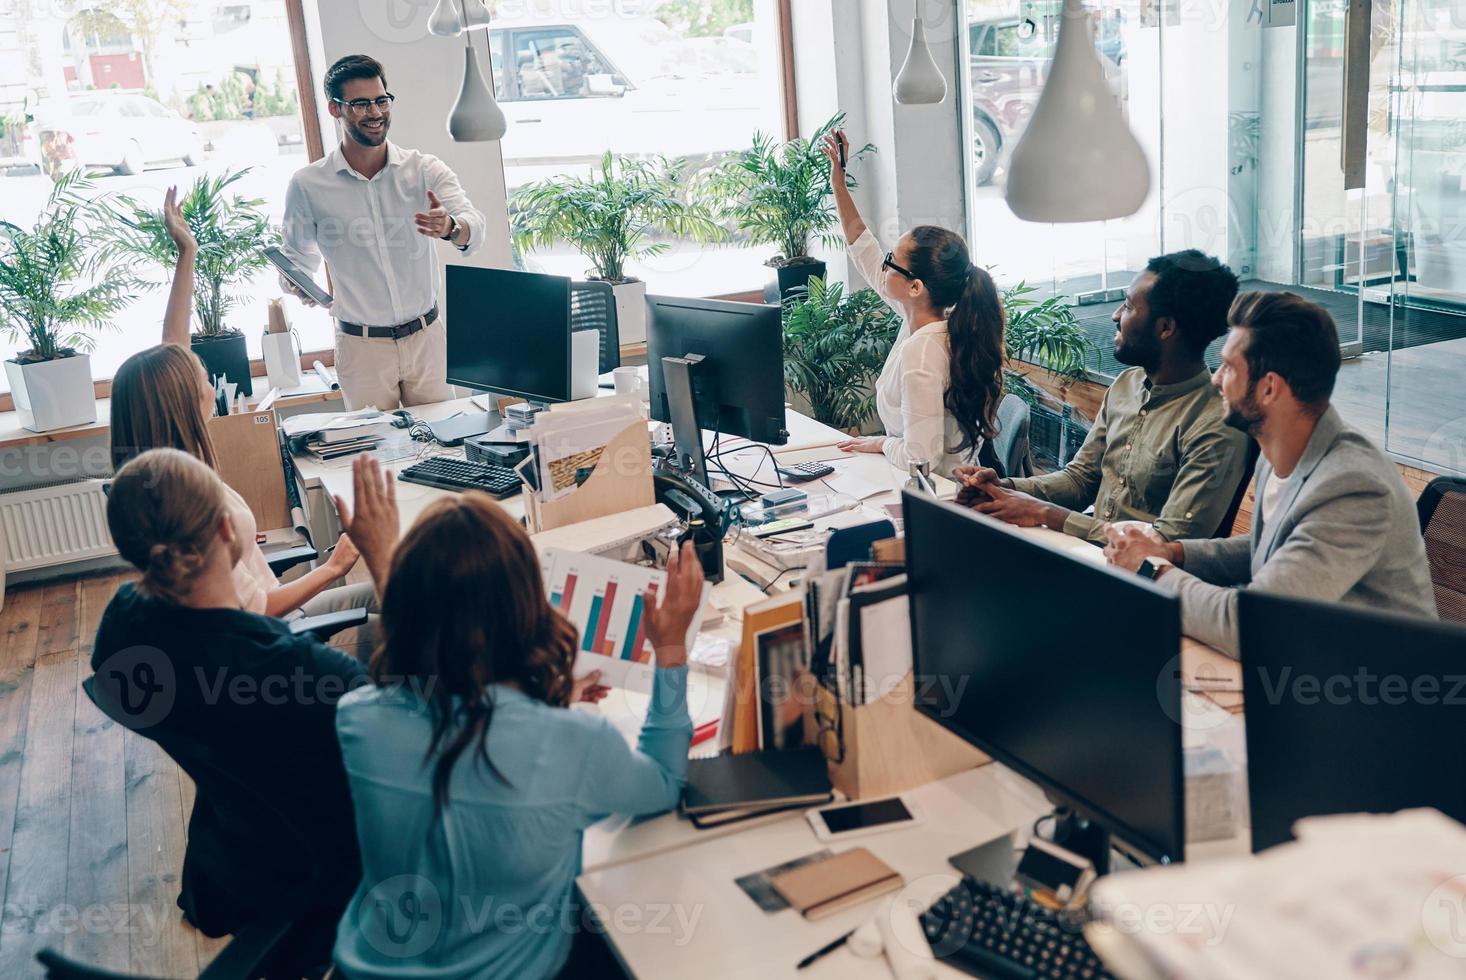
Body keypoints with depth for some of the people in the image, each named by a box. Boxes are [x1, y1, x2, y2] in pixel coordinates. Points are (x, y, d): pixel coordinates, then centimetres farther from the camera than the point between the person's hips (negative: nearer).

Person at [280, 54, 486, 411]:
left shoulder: (425, 170, -3)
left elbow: (474, 229, -18)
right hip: (361, 345, 0)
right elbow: (296, 256, 10)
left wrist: (450, 227, -41)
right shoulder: (308, 185, -2)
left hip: (426, 338, 1)